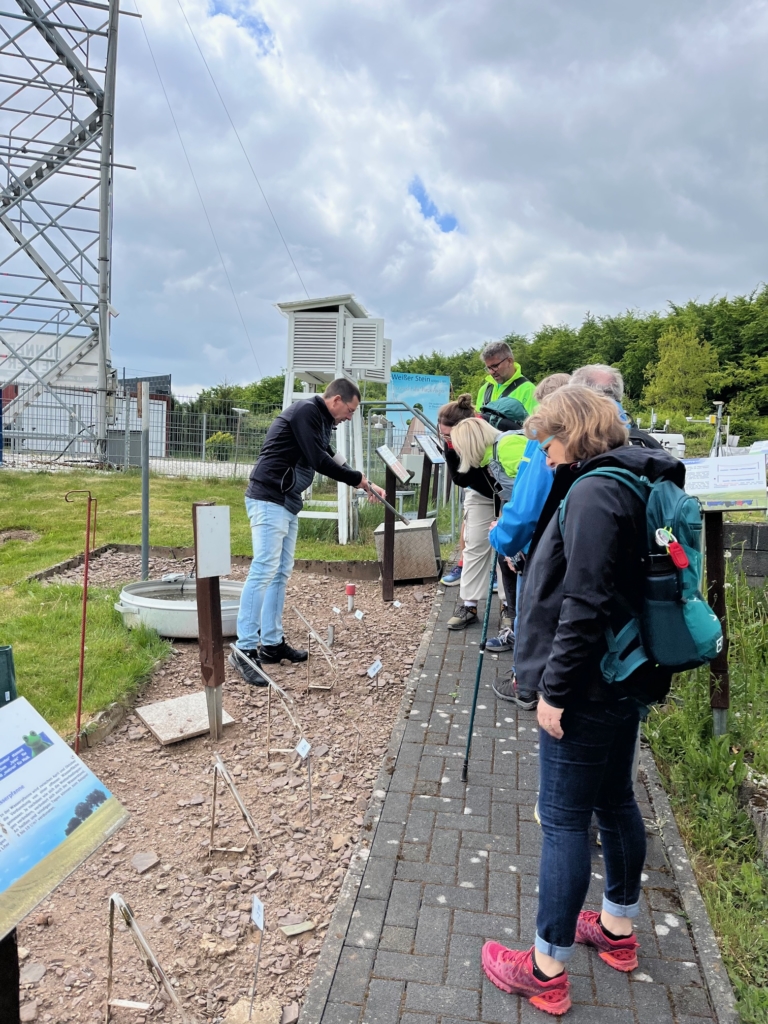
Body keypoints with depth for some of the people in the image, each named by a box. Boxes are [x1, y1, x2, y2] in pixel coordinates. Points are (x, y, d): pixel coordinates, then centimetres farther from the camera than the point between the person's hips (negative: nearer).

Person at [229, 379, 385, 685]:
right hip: (268, 500, -10)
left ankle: (272, 643, 17)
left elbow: (330, 459, 24)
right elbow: (319, 461, -18)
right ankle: (245, 650, -11)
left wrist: (366, 484, 15)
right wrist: (358, 479, -6)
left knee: (281, 573, 10)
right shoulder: (305, 411, -13)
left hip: (288, 503, 10)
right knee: (264, 570, -14)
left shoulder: (322, 421, 17)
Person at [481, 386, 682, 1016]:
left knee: (564, 821, 2)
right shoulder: (631, 485, 10)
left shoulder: (593, 492, -20)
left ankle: (548, 971, 17)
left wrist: (555, 688, -18)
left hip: (588, 689, -10)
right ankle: (619, 929, 41)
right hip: (624, 679, 10)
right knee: (615, 801, 22)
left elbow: (585, 605, -25)